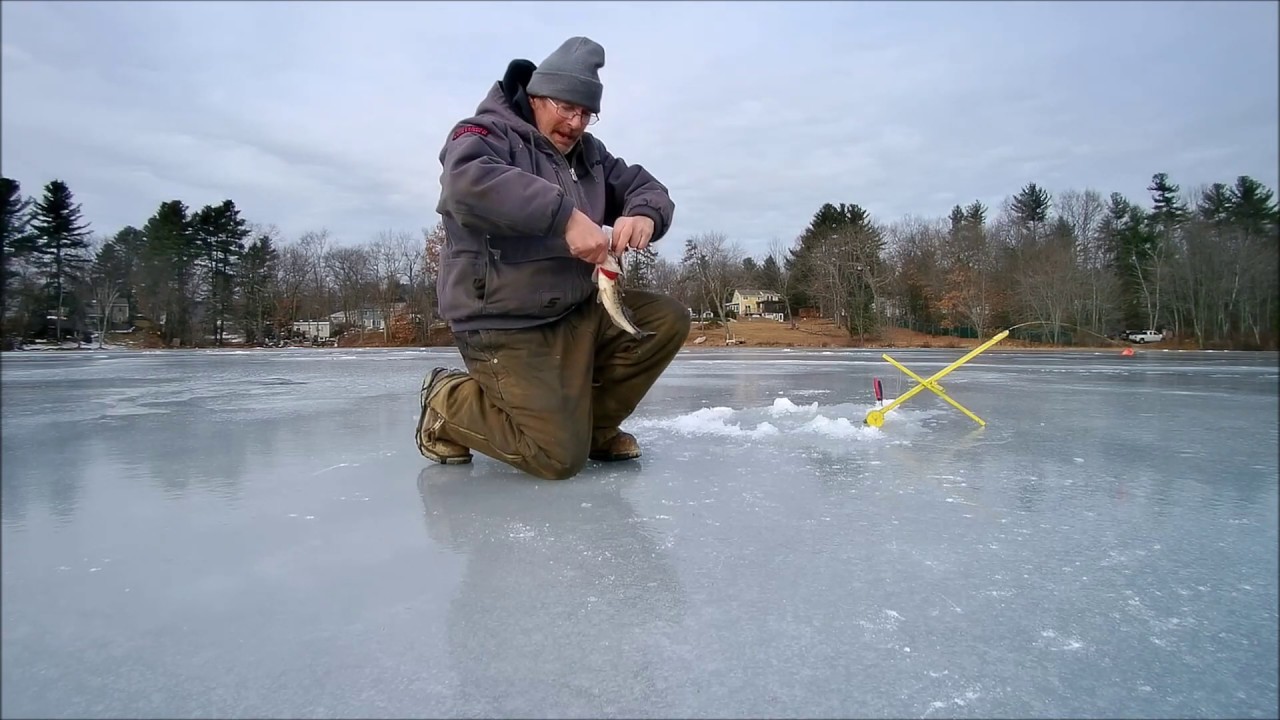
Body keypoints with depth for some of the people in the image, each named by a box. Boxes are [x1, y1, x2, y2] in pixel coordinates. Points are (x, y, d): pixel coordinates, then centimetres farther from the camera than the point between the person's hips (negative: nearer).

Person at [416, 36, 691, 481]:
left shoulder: (588, 153, 14)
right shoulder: (488, 134, -8)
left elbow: (647, 189, 11)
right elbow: (467, 181, -31)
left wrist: (644, 215, -15)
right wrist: (565, 215, -39)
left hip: (577, 312, 8)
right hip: (506, 326, -8)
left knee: (668, 320, -5)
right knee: (561, 458, -15)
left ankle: (593, 423, 9)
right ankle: (449, 400, 9)